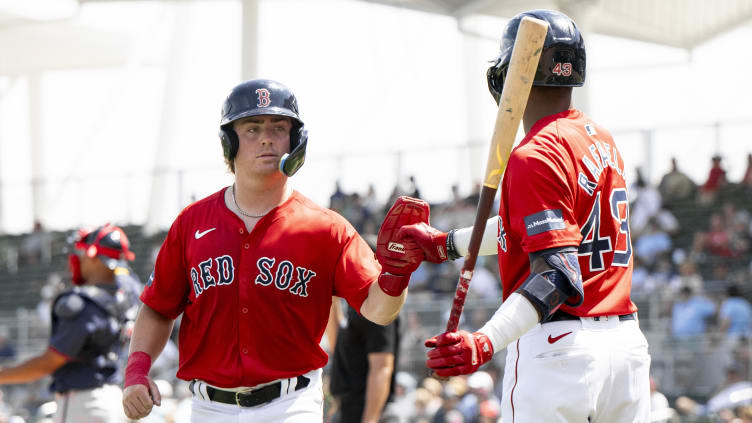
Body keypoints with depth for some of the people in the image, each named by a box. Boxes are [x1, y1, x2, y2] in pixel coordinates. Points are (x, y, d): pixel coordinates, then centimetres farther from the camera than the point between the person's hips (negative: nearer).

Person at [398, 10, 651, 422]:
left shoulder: (535, 157, -14)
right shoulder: (600, 139, 13)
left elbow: (559, 274, -24)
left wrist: (487, 341, -36)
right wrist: (447, 243, 37)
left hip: (559, 345, -8)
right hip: (627, 341, 8)